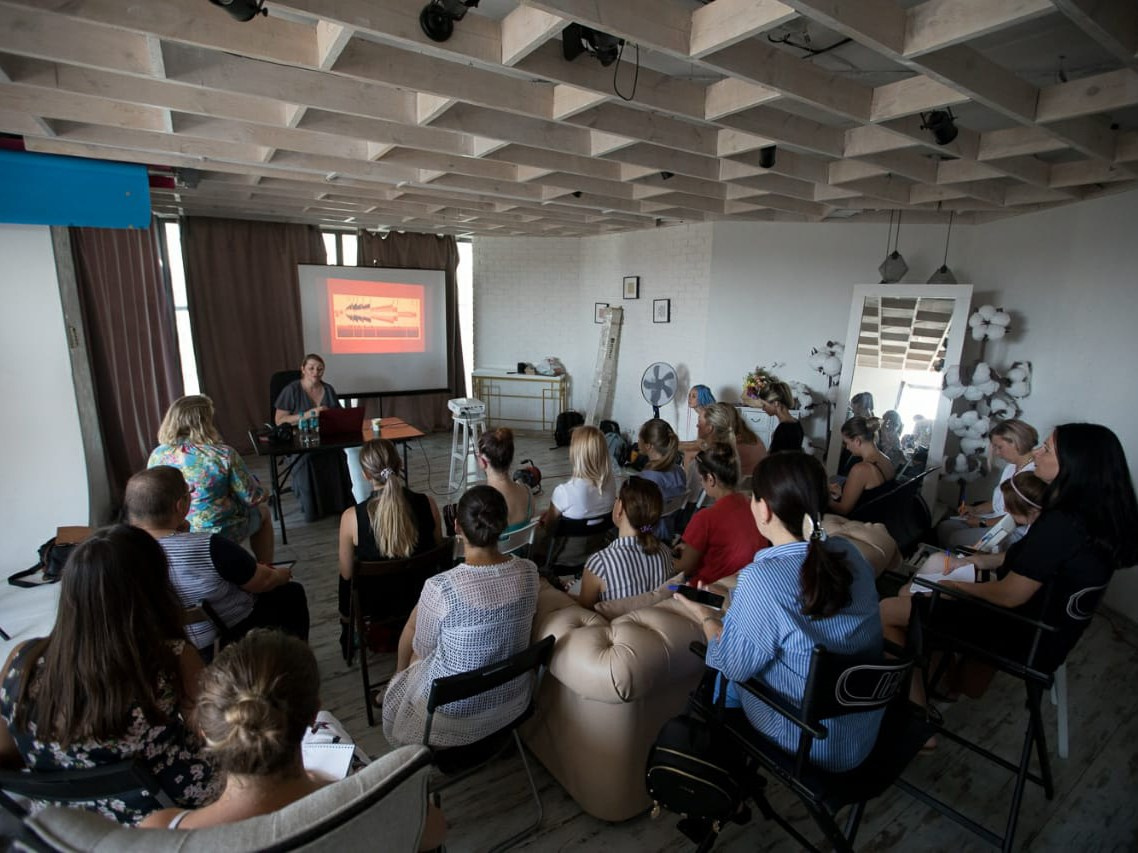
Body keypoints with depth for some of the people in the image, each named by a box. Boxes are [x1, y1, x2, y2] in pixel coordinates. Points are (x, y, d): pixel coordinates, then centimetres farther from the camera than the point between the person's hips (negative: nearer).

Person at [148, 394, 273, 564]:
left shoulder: (157, 456, -9)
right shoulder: (223, 455, -22)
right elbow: (253, 498, -15)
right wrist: (262, 492, 6)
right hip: (221, 535, -5)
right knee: (262, 511, 25)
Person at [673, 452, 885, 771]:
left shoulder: (761, 578, -31)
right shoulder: (850, 553, -11)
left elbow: (734, 665, -17)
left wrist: (706, 617, 0)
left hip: (810, 745, -5)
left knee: (725, 679, 17)